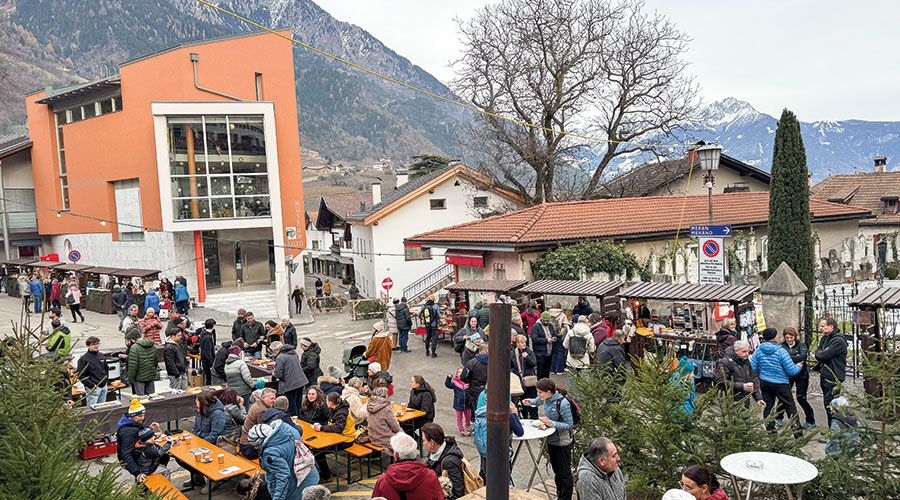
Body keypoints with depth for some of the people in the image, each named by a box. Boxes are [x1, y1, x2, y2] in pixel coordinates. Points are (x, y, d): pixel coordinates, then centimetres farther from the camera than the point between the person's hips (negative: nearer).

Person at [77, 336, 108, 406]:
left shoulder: (101, 356, 10)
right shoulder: (83, 359, -10)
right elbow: (80, 375, -13)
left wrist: (106, 377, 10)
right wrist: (90, 385, -18)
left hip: (103, 386, 7)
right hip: (93, 388, -7)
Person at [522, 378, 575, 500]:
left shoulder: (562, 403, -27)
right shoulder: (546, 399, -5)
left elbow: (569, 425, -23)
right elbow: (538, 401, 21)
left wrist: (551, 423, -31)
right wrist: (530, 402, 1)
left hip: (562, 443, -8)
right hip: (551, 441, 8)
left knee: (565, 473, 4)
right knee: (557, 472, 21)